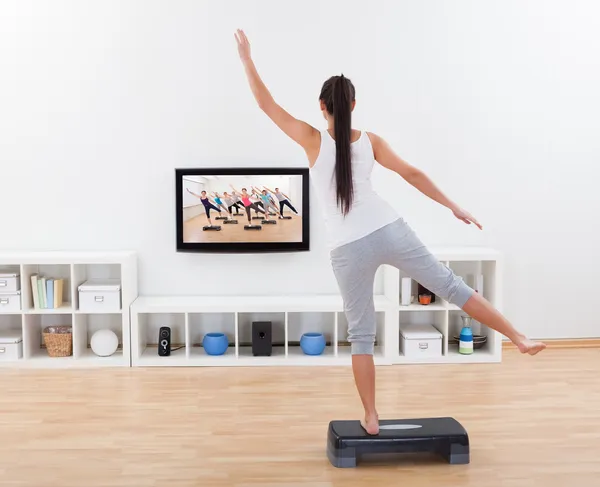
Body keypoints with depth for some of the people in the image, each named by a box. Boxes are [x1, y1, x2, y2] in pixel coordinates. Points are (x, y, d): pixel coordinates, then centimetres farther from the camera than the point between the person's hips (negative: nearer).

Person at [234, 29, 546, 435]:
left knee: (361, 335, 8)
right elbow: (413, 175, 6)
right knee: (450, 284, 14)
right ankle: (520, 338, 18)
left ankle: (371, 419, 14)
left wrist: (247, 59, 6)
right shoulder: (370, 141, 2)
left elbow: (267, 104, -2)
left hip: (350, 249, -1)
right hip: (390, 231, 2)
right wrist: (455, 208, 12)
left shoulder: (313, 141, -6)